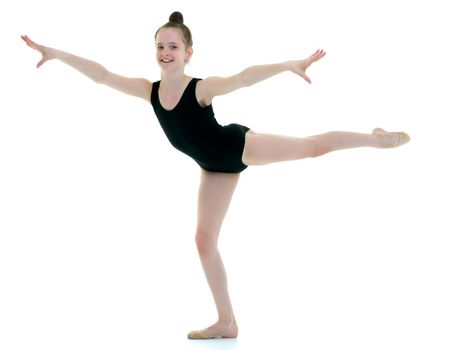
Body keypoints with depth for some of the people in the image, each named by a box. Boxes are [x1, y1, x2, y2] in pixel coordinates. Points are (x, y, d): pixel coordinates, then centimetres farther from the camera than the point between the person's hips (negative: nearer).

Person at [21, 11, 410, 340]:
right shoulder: (149, 90, -9)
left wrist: (288, 65, -53)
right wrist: (56, 53, -8)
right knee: (204, 239, 4)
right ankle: (227, 323, 12)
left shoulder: (202, 88, -26)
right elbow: (103, 75, -6)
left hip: (238, 146, -6)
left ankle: (376, 138, 19)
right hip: (216, 167, 6)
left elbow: (244, 77, -41)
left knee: (313, 145, -8)